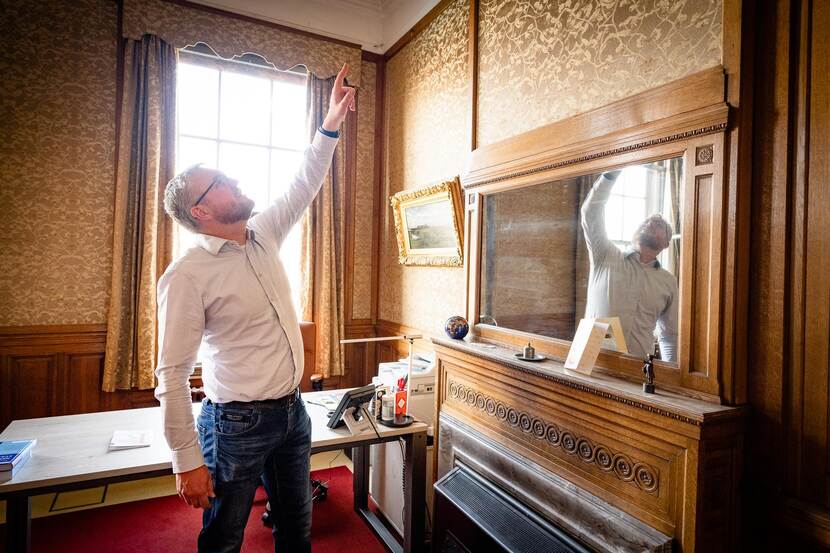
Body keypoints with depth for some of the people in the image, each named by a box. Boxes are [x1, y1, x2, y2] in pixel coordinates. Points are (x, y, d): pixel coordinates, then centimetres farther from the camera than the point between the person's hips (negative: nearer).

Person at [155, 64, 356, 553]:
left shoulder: (263, 235, 4)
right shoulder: (187, 275, -16)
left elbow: (303, 187, 11)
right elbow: (173, 375, -16)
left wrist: (331, 125, 4)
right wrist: (187, 461, -15)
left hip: (293, 411, 6)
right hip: (237, 424, -6)